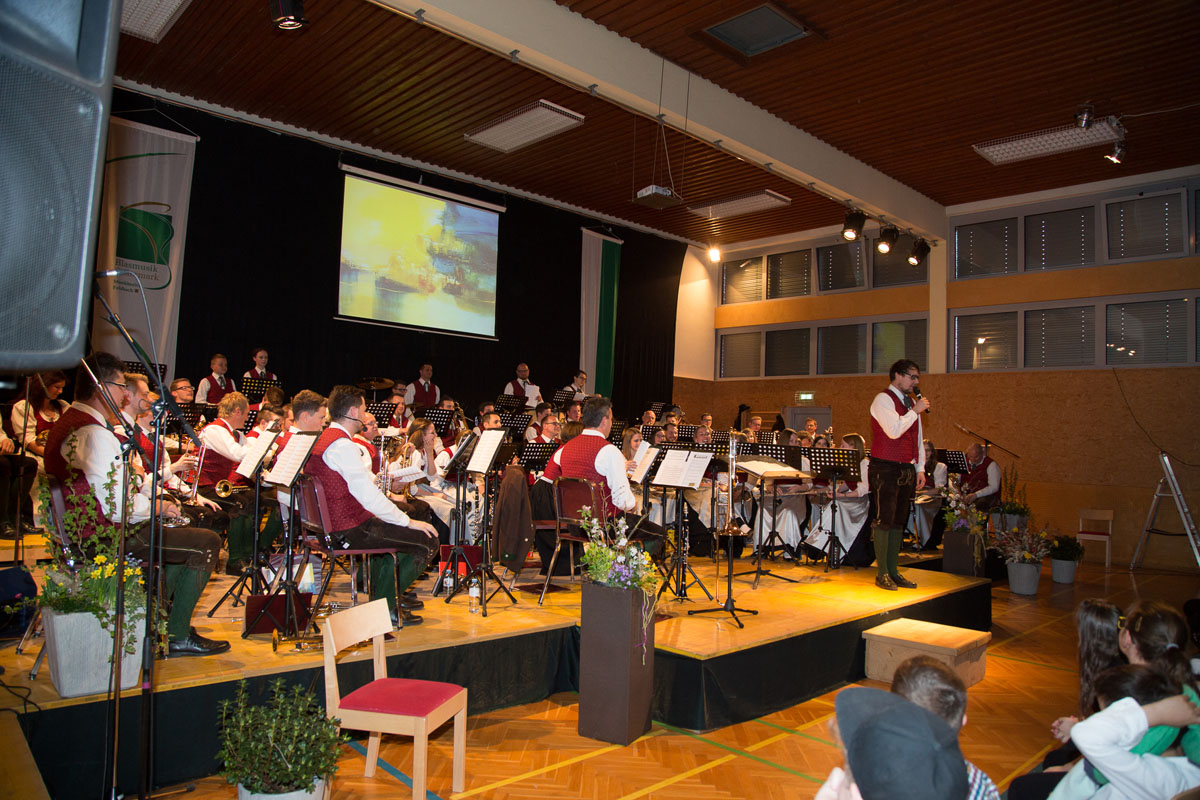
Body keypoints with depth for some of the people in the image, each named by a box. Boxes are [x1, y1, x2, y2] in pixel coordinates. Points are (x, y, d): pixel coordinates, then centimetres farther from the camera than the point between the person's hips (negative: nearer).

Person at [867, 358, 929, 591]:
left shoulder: (910, 402, 17)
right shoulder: (883, 399, -8)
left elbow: (918, 438, 20)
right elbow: (894, 430, -23)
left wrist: (920, 469, 14)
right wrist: (915, 411, -13)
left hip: (906, 469, 8)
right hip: (886, 469, -8)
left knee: (899, 521, 10)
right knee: (884, 519, -5)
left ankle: (893, 571, 17)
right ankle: (882, 573, 1)